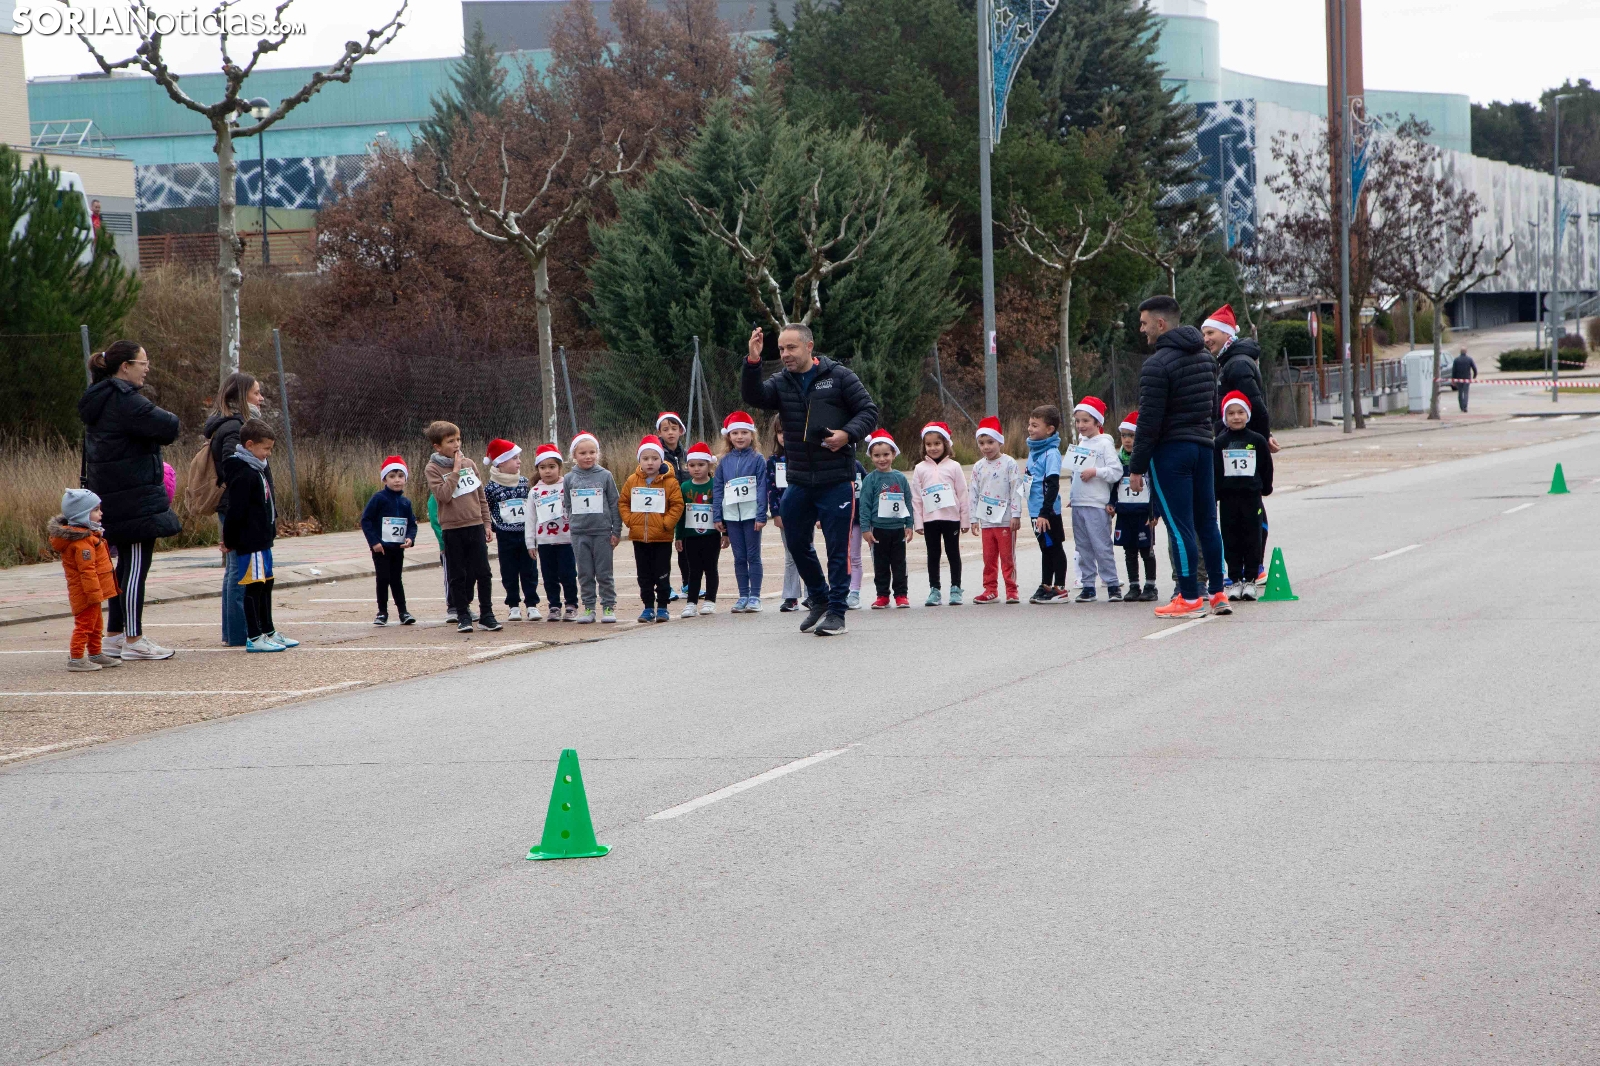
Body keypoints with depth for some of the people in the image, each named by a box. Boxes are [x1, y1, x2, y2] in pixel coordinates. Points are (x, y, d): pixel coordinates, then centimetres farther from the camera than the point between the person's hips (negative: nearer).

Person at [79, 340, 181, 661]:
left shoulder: (99, 401, 15)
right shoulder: (125, 400, -17)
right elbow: (167, 428, -23)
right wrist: (168, 418, -1)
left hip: (110, 498, 10)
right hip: (134, 498, -10)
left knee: (126, 566, 16)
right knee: (136, 566, -5)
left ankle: (114, 635, 20)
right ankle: (134, 640, -2)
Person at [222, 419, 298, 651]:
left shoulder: (260, 469, 13)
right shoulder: (244, 474, -19)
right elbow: (236, 511, -19)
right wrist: (230, 541, -14)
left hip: (263, 540, 10)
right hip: (250, 542, -10)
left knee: (266, 584, 16)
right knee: (254, 586, -6)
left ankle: (268, 632, 25)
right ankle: (254, 638, -2)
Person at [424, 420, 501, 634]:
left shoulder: (469, 464, 9)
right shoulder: (433, 469, -4)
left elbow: (481, 496, 14)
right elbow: (443, 495, -20)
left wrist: (487, 524, 10)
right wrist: (456, 470, -16)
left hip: (475, 526, 3)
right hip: (452, 530, -3)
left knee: (483, 572, 1)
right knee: (458, 576, 3)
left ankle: (487, 614, 9)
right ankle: (463, 616, 10)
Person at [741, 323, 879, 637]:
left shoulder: (838, 377, -3)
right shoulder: (780, 382, 7)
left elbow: (869, 411, -2)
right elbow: (753, 396, -11)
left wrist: (848, 434, -19)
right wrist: (752, 362, -26)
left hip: (836, 480, -5)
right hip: (798, 482, 5)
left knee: (838, 547, -1)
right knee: (797, 543, 12)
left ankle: (837, 611, 7)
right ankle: (819, 599, 32)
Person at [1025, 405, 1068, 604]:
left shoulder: (1051, 453, -16)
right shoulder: (1033, 450, 11)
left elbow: (1053, 485, -21)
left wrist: (1045, 513, -24)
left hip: (1048, 512, -9)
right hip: (1036, 511, 9)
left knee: (1055, 548, 0)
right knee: (1046, 549, 17)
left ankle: (1060, 589, 5)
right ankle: (1045, 586, 25)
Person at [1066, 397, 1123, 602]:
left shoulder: (1104, 443, -6)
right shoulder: (1080, 444, 16)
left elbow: (1116, 471, -13)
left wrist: (1095, 472, -21)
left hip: (1097, 505, -7)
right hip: (1078, 504, 7)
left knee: (1102, 547, -7)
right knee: (1083, 548, 8)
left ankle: (1113, 585, -2)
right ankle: (1087, 586, 13)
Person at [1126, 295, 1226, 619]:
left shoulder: (1157, 365, -15)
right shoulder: (1205, 357, 11)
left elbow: (1149, 422, -16)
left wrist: (1137, 467, -12)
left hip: (1170, 450, -8)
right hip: (1203, 444, 8)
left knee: (1180, 526, -5)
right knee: (1207, 521, 13)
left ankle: (1190, 598, -4)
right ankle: (1217, 591, 16)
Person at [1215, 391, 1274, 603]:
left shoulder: (1257, 440, 2)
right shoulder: (1220, 442, 2)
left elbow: (1267, 467, 9)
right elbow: (1214, 471, 2)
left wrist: (1266, 488, 12)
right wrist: (1213, 496, -2)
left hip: (1251, 496, 0)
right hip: (1228, 496, 0)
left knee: (1252, 539, 1)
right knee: (1231, 540, 3)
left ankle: (1250, 580, 7)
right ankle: (1235, 581, 8)